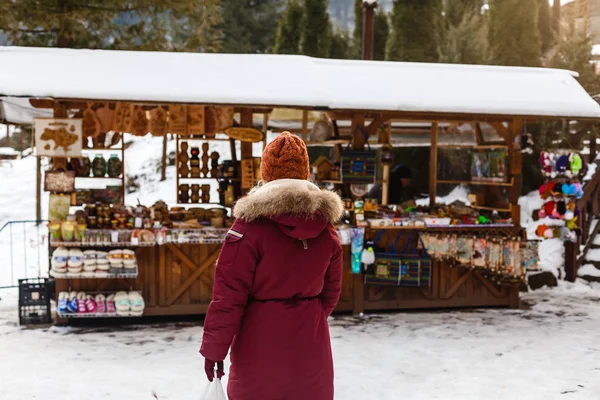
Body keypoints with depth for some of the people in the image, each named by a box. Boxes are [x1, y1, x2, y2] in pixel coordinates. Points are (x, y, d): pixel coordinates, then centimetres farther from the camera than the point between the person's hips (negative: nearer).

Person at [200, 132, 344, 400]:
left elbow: (229, 293, -15)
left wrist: (214, 346, -6)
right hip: (310, 345, 4)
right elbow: (331, 290, 9)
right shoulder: (325, 227, -1)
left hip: (260, 344, -4)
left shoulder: (252, 223, -16)